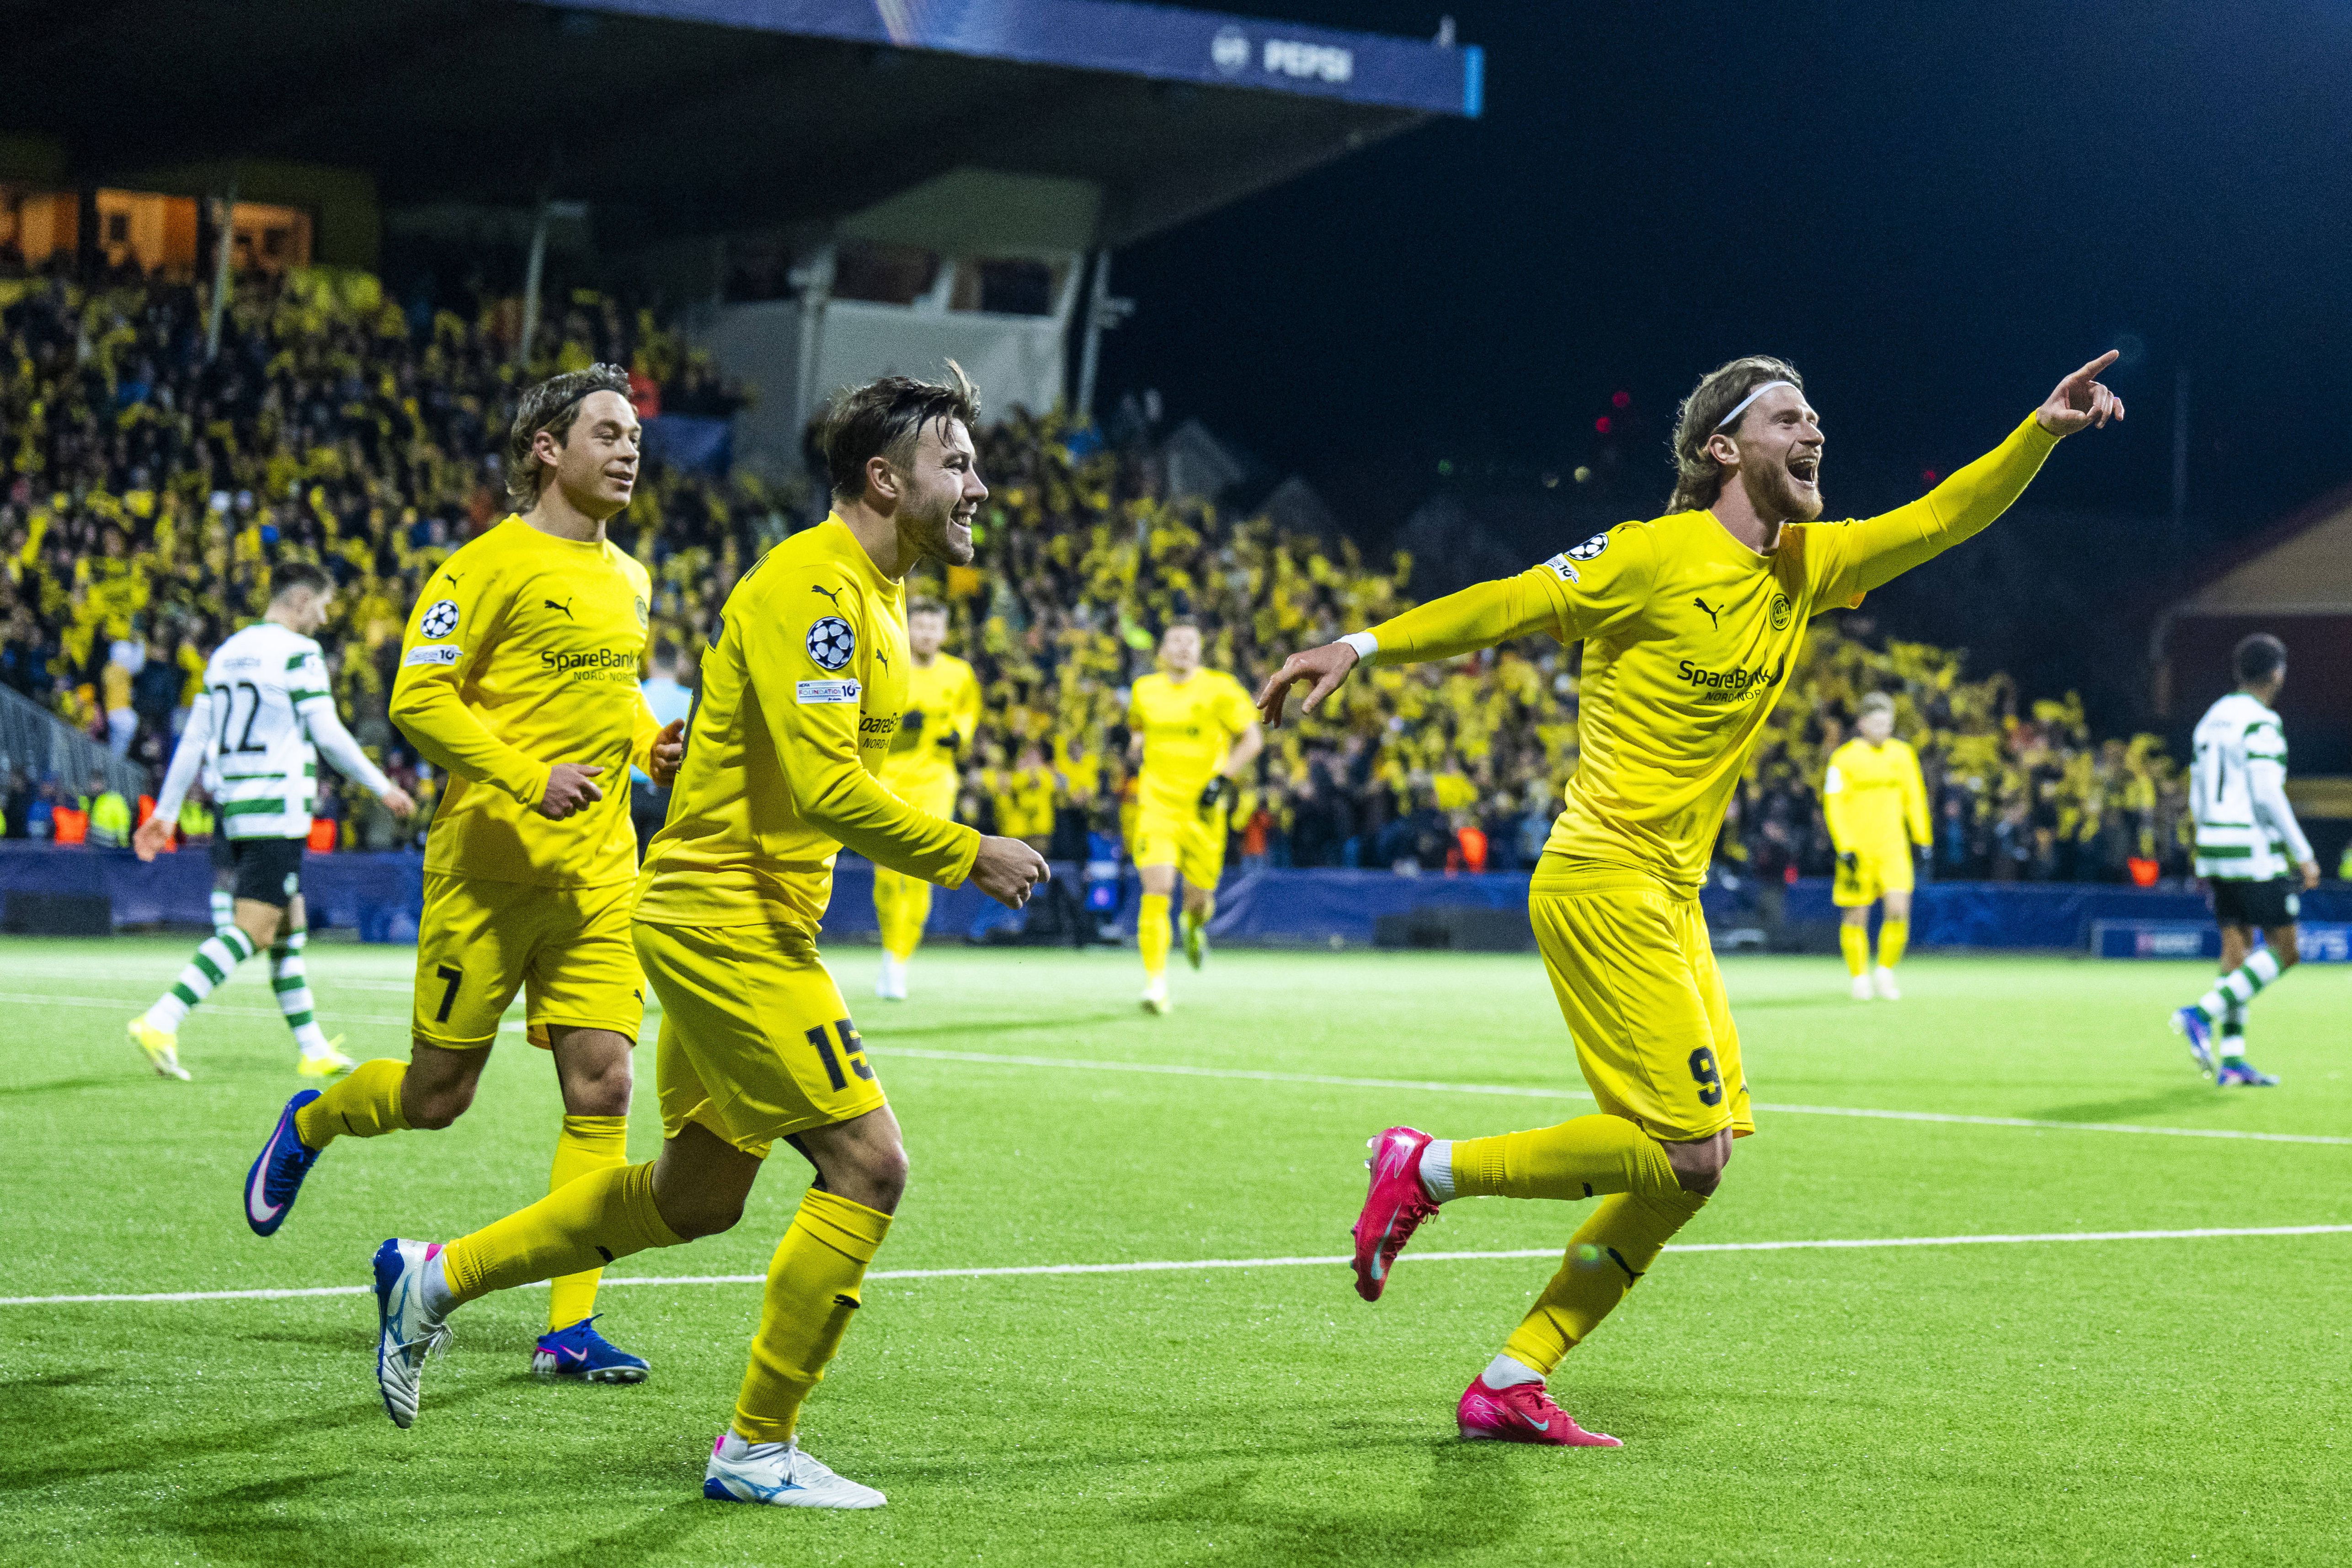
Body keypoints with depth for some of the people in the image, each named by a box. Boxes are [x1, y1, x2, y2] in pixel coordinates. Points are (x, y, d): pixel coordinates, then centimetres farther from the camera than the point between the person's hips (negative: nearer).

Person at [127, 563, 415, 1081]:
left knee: (290, 929, 14)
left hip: (234, 806, 9)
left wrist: (165, 812, 16)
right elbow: (328, 734, -11)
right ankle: (160, 1022, -24)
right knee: (253, 931, -13)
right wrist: (382, 787, 0)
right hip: (279, 810, -9)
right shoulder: (298, 653, -8)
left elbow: (194, 738, 14)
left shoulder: (227, 652, 15)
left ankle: (313, 1051, 17)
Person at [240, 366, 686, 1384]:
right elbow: (420, 699, -14)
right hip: (491, 862, -6)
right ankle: (308, 1126, 37)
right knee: (436, 1097, 3)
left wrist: (650, 745, 8)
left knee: (602, 1087, -6)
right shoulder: (494, 564, -9)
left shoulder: (627, 580, 14)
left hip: (598, 873, 6)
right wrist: (528, 777, -23)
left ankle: (571, 1324, -1)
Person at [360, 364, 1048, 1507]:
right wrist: (967, 857, -20)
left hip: (748, 927, 10)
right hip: (727, 921, -10)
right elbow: (827, 789, -27)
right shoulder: (809, 586, -18)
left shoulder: (875, 594, 14)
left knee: (696, 1195, 17)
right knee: (868, 1167, -10)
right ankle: (756, 1449, 0)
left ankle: (435, 1280, 29)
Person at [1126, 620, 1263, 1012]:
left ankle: (1195, 925, 48)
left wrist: (1224, 779, -11)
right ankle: (1156, 983, -16)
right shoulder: (1145, 690, 6)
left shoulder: (1219, 689, -4)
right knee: (1157, 890, -17)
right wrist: (1136, 746, 5)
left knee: (1200, 897, 8)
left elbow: (1252, 739, 0)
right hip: (1157, 804, 0)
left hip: (1203, 809, 0)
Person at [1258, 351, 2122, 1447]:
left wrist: (2044, 430, 3)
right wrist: (1365, 645, -20)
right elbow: (1509, 604, -11)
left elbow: (1942, 520, 16)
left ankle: (1511, 1383, 7)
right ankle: (1427, 1171, 1)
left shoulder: (1806, 566, 13)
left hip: (1671, 901, 9)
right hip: (1602, 887, -9)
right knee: (1684, 1153, -14)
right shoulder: (1657, 555, -9)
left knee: (1697, 1161, 4)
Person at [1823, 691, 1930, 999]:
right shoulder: (1845, 758, -4)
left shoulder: (1903, 755, 8)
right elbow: (1833, 804, -6)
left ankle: (1886, 972, 8)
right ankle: (1860, 978, 18)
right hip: (1857, 848, -2)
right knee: (1856, 916, 2)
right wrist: (1845, 848, -13)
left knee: (1899, 910, -11)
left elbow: (1914, 799, 15)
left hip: (1893, 847, 2)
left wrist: (1922, 838, 10)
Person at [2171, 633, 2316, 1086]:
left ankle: (2230, 1058, 3)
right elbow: (2268, 795, -18)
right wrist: (2304, 855, -14)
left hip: (2213, 846, 8)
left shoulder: (2211, 720, 14)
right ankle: (2203, 1013, -17)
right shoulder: (2260, 722, -12)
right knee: (2282, 951, -3)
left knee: (2237, 949, 8)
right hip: (2255, 850, -8)